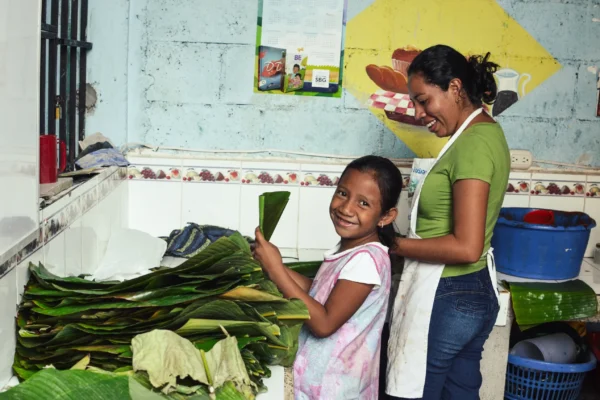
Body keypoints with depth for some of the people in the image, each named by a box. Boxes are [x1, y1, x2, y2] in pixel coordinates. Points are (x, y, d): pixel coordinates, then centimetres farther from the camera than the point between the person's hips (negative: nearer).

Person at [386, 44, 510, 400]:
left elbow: (466, 247, -26)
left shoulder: (473, 144, -21)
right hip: (476, 293, 9)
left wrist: (396, 245, -17)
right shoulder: (486, 131, 9)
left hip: (445, 298, -9)